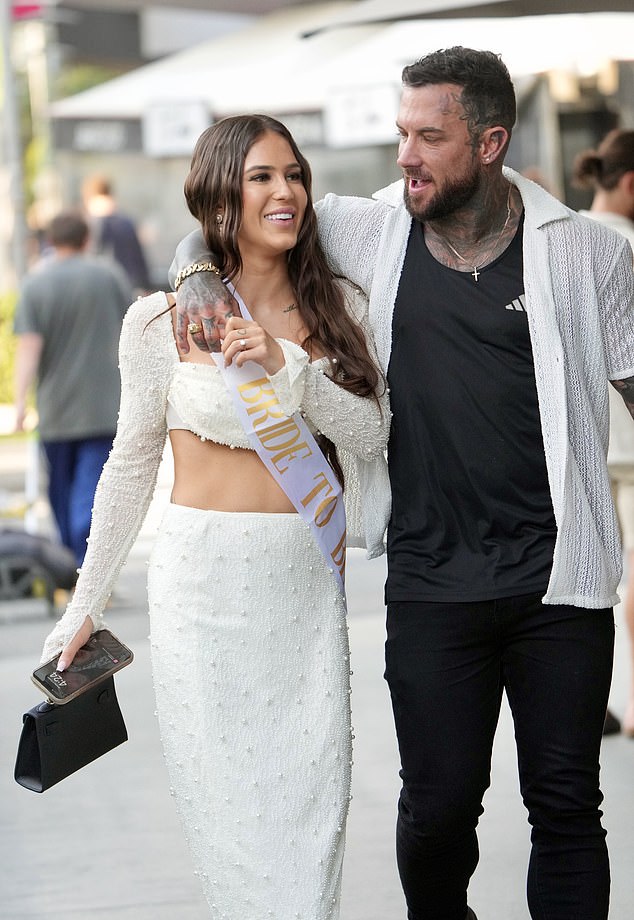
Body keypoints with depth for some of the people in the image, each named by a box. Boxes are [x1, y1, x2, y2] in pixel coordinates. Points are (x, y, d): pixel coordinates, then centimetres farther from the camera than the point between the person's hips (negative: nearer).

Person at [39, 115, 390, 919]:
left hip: (309, 583, 2)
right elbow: (131, 466, 6)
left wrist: (286, 365, -16)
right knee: (232, 808, 0)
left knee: (314, 804, 3)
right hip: (207, 582, -2)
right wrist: (87, 604, 10)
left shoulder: (339, 309, 5)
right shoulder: (164, 321, -3)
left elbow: (371, 444, -2)